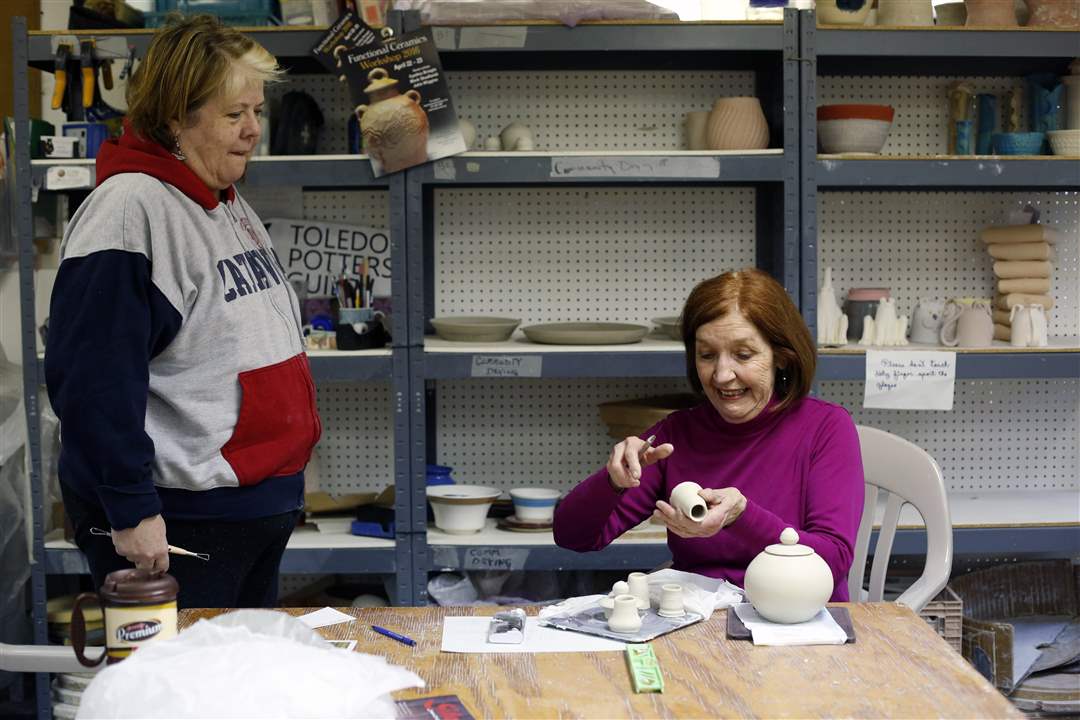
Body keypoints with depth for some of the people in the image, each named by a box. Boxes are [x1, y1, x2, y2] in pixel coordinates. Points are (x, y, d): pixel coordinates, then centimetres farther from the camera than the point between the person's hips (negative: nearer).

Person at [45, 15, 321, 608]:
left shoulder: (232, 207, 13)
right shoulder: (129, 210, -16)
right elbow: (91, 378, -20)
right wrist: (130, 509, -21)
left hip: (265, 505, 9)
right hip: (175, 523, -9)